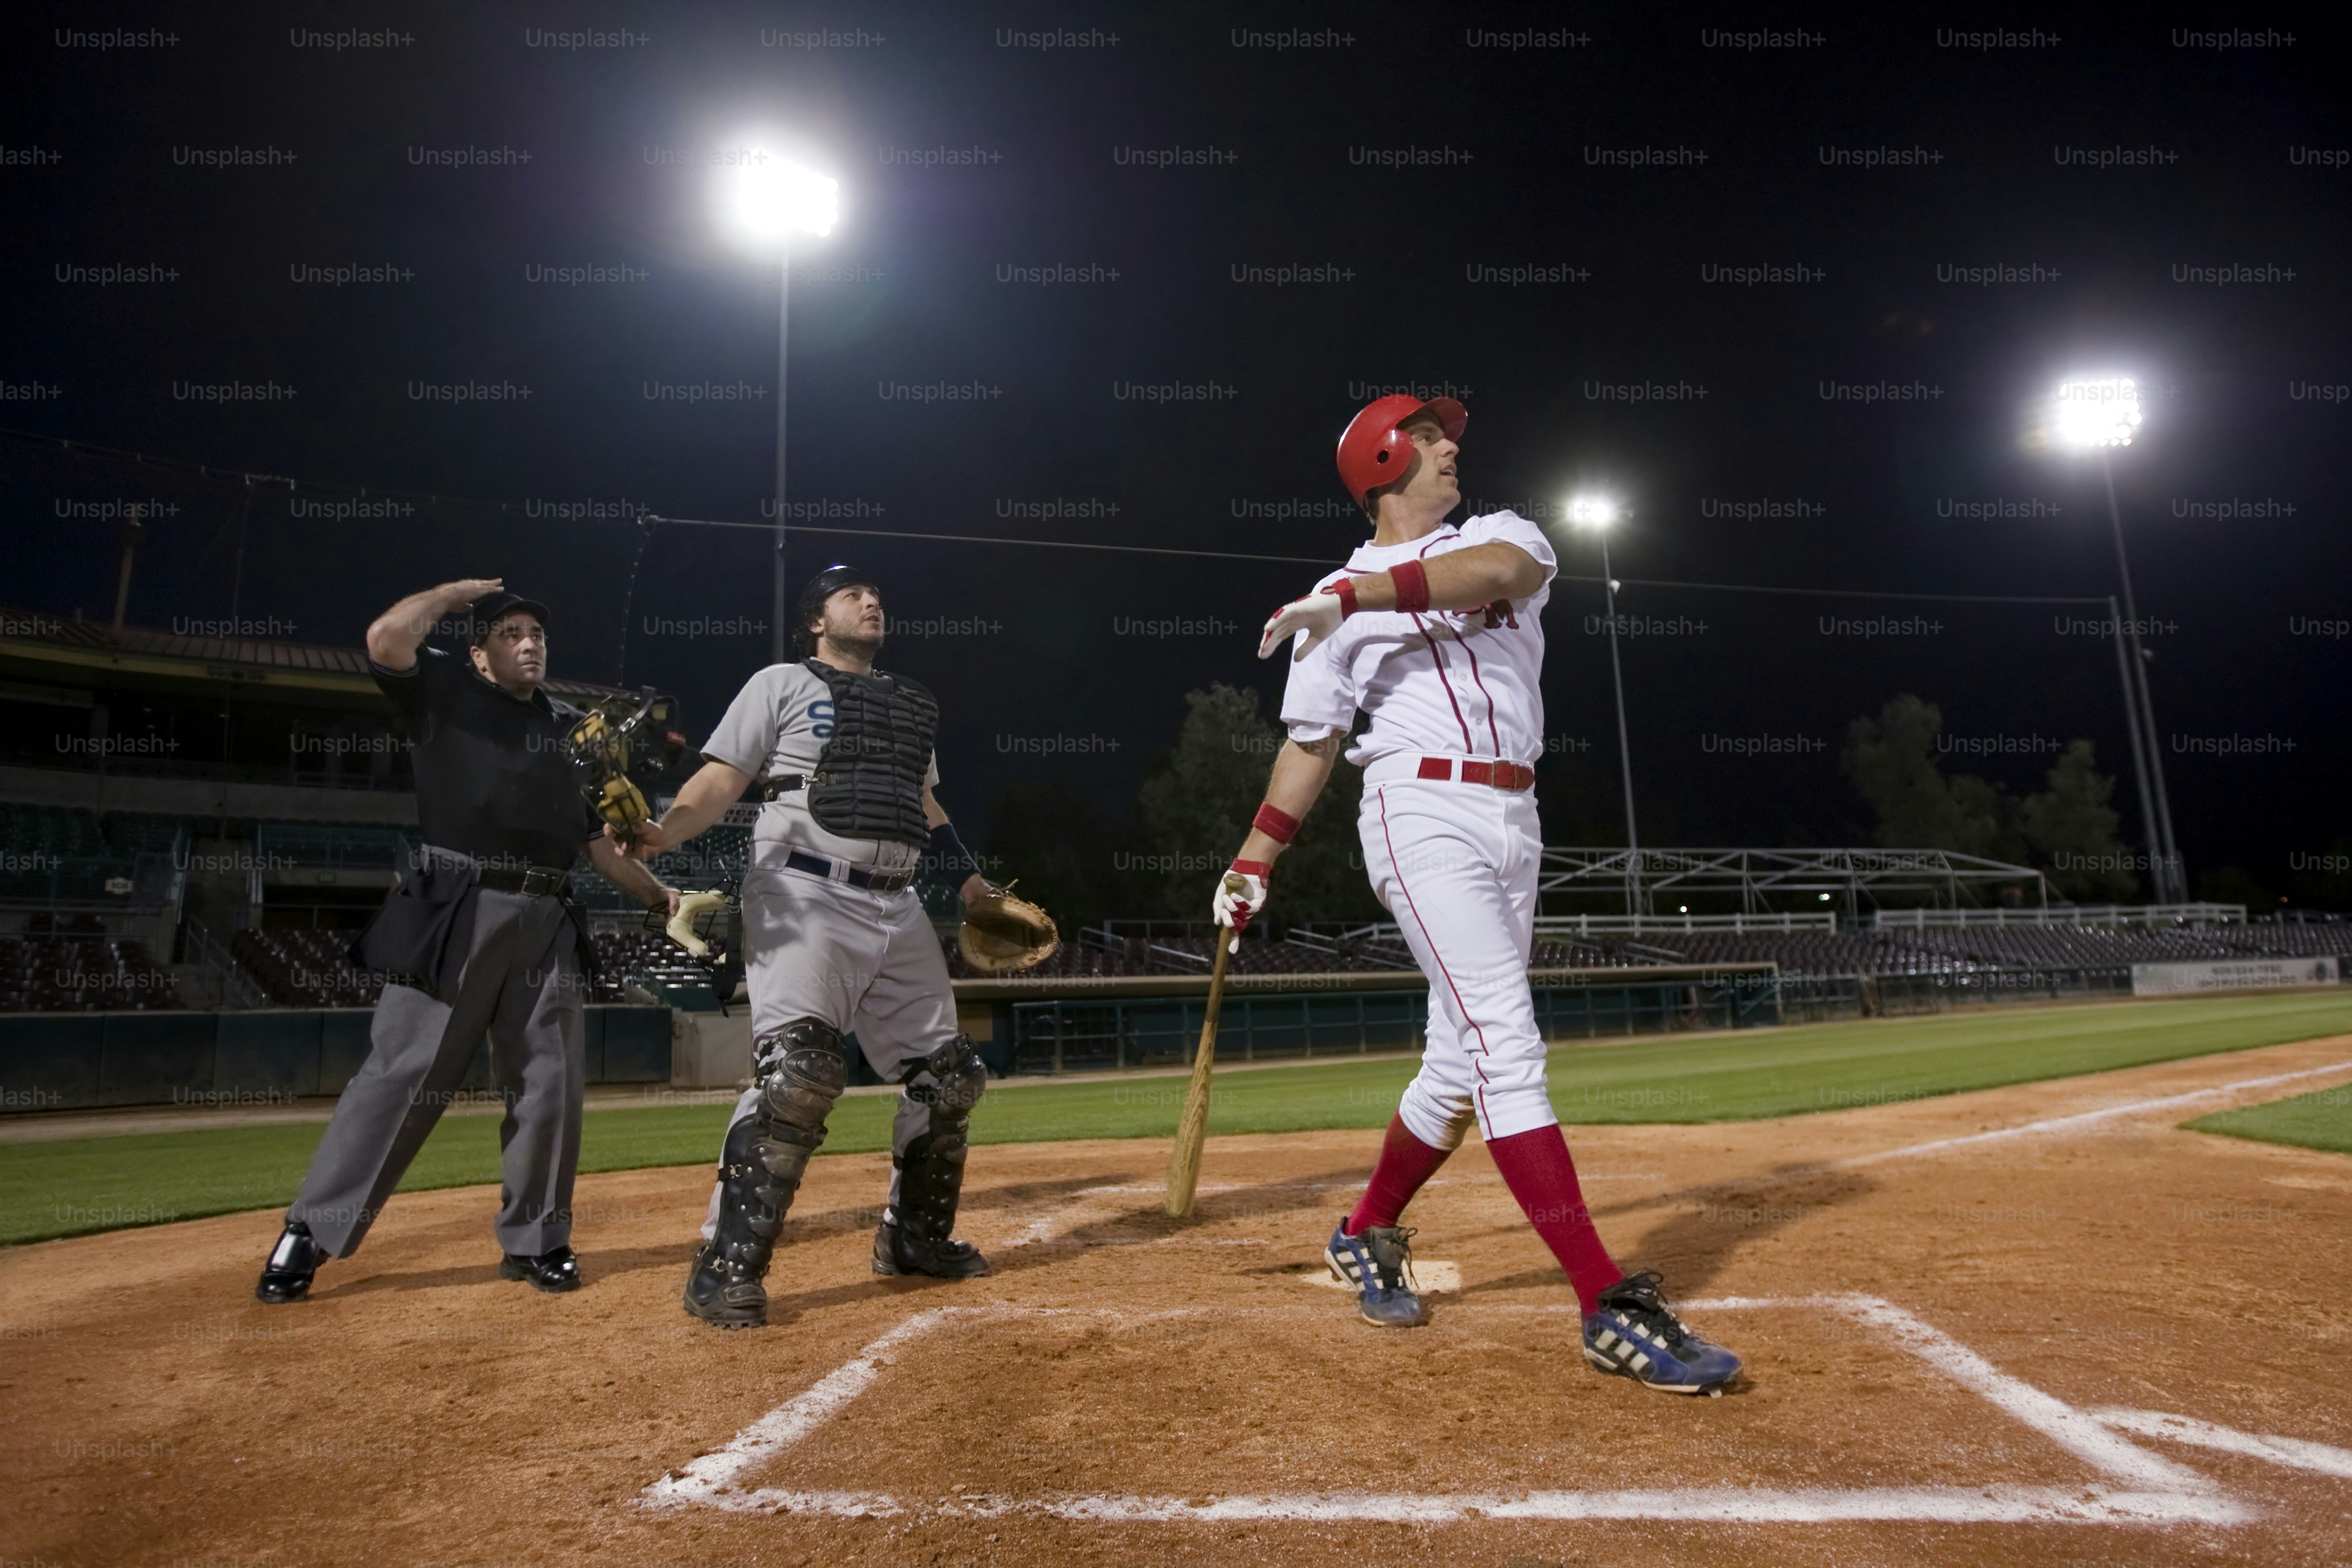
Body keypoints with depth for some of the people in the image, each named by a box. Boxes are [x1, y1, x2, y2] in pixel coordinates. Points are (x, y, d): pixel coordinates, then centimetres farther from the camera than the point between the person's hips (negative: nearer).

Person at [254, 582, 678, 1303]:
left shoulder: (571, 729, 21)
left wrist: (658, 895, 13)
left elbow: (600, 836, 21)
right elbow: (386, 638, -13)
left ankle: (534, 1239, 18)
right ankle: (310, 1234, 10)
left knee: (550, 1082, 5)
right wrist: (458, 591, 2)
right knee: (401, 1074, -5)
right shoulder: (445, 691, 8)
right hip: (453, 912, -4)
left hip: (545, 921, 5)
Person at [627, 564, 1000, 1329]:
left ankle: (913, 1235, 26)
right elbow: (719, 782, -4)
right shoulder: (781, 685, 5)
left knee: (949, 1073, 8)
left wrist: (973, 882, 17)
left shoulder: (913, 703, 22)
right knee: (801, 1070, -22)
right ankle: (726, 1266, -11)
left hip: (897, 908, 7)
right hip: (806, 898, -6)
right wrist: (661, 832, -23)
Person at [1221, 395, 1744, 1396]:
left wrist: (1362, 594, -20)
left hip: (1514, 823, 4)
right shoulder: (1334, 602, 9)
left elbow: (1497, 571, -12)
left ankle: (1366, 1238, 28)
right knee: (1506, 1045, -16)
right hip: (1423, 815, -4)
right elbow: (1310, 742, 10)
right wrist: (1255, 861, 3)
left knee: (1463, 1060, 8)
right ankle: (1611, 1306, -15)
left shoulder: (1500, 533, 15)